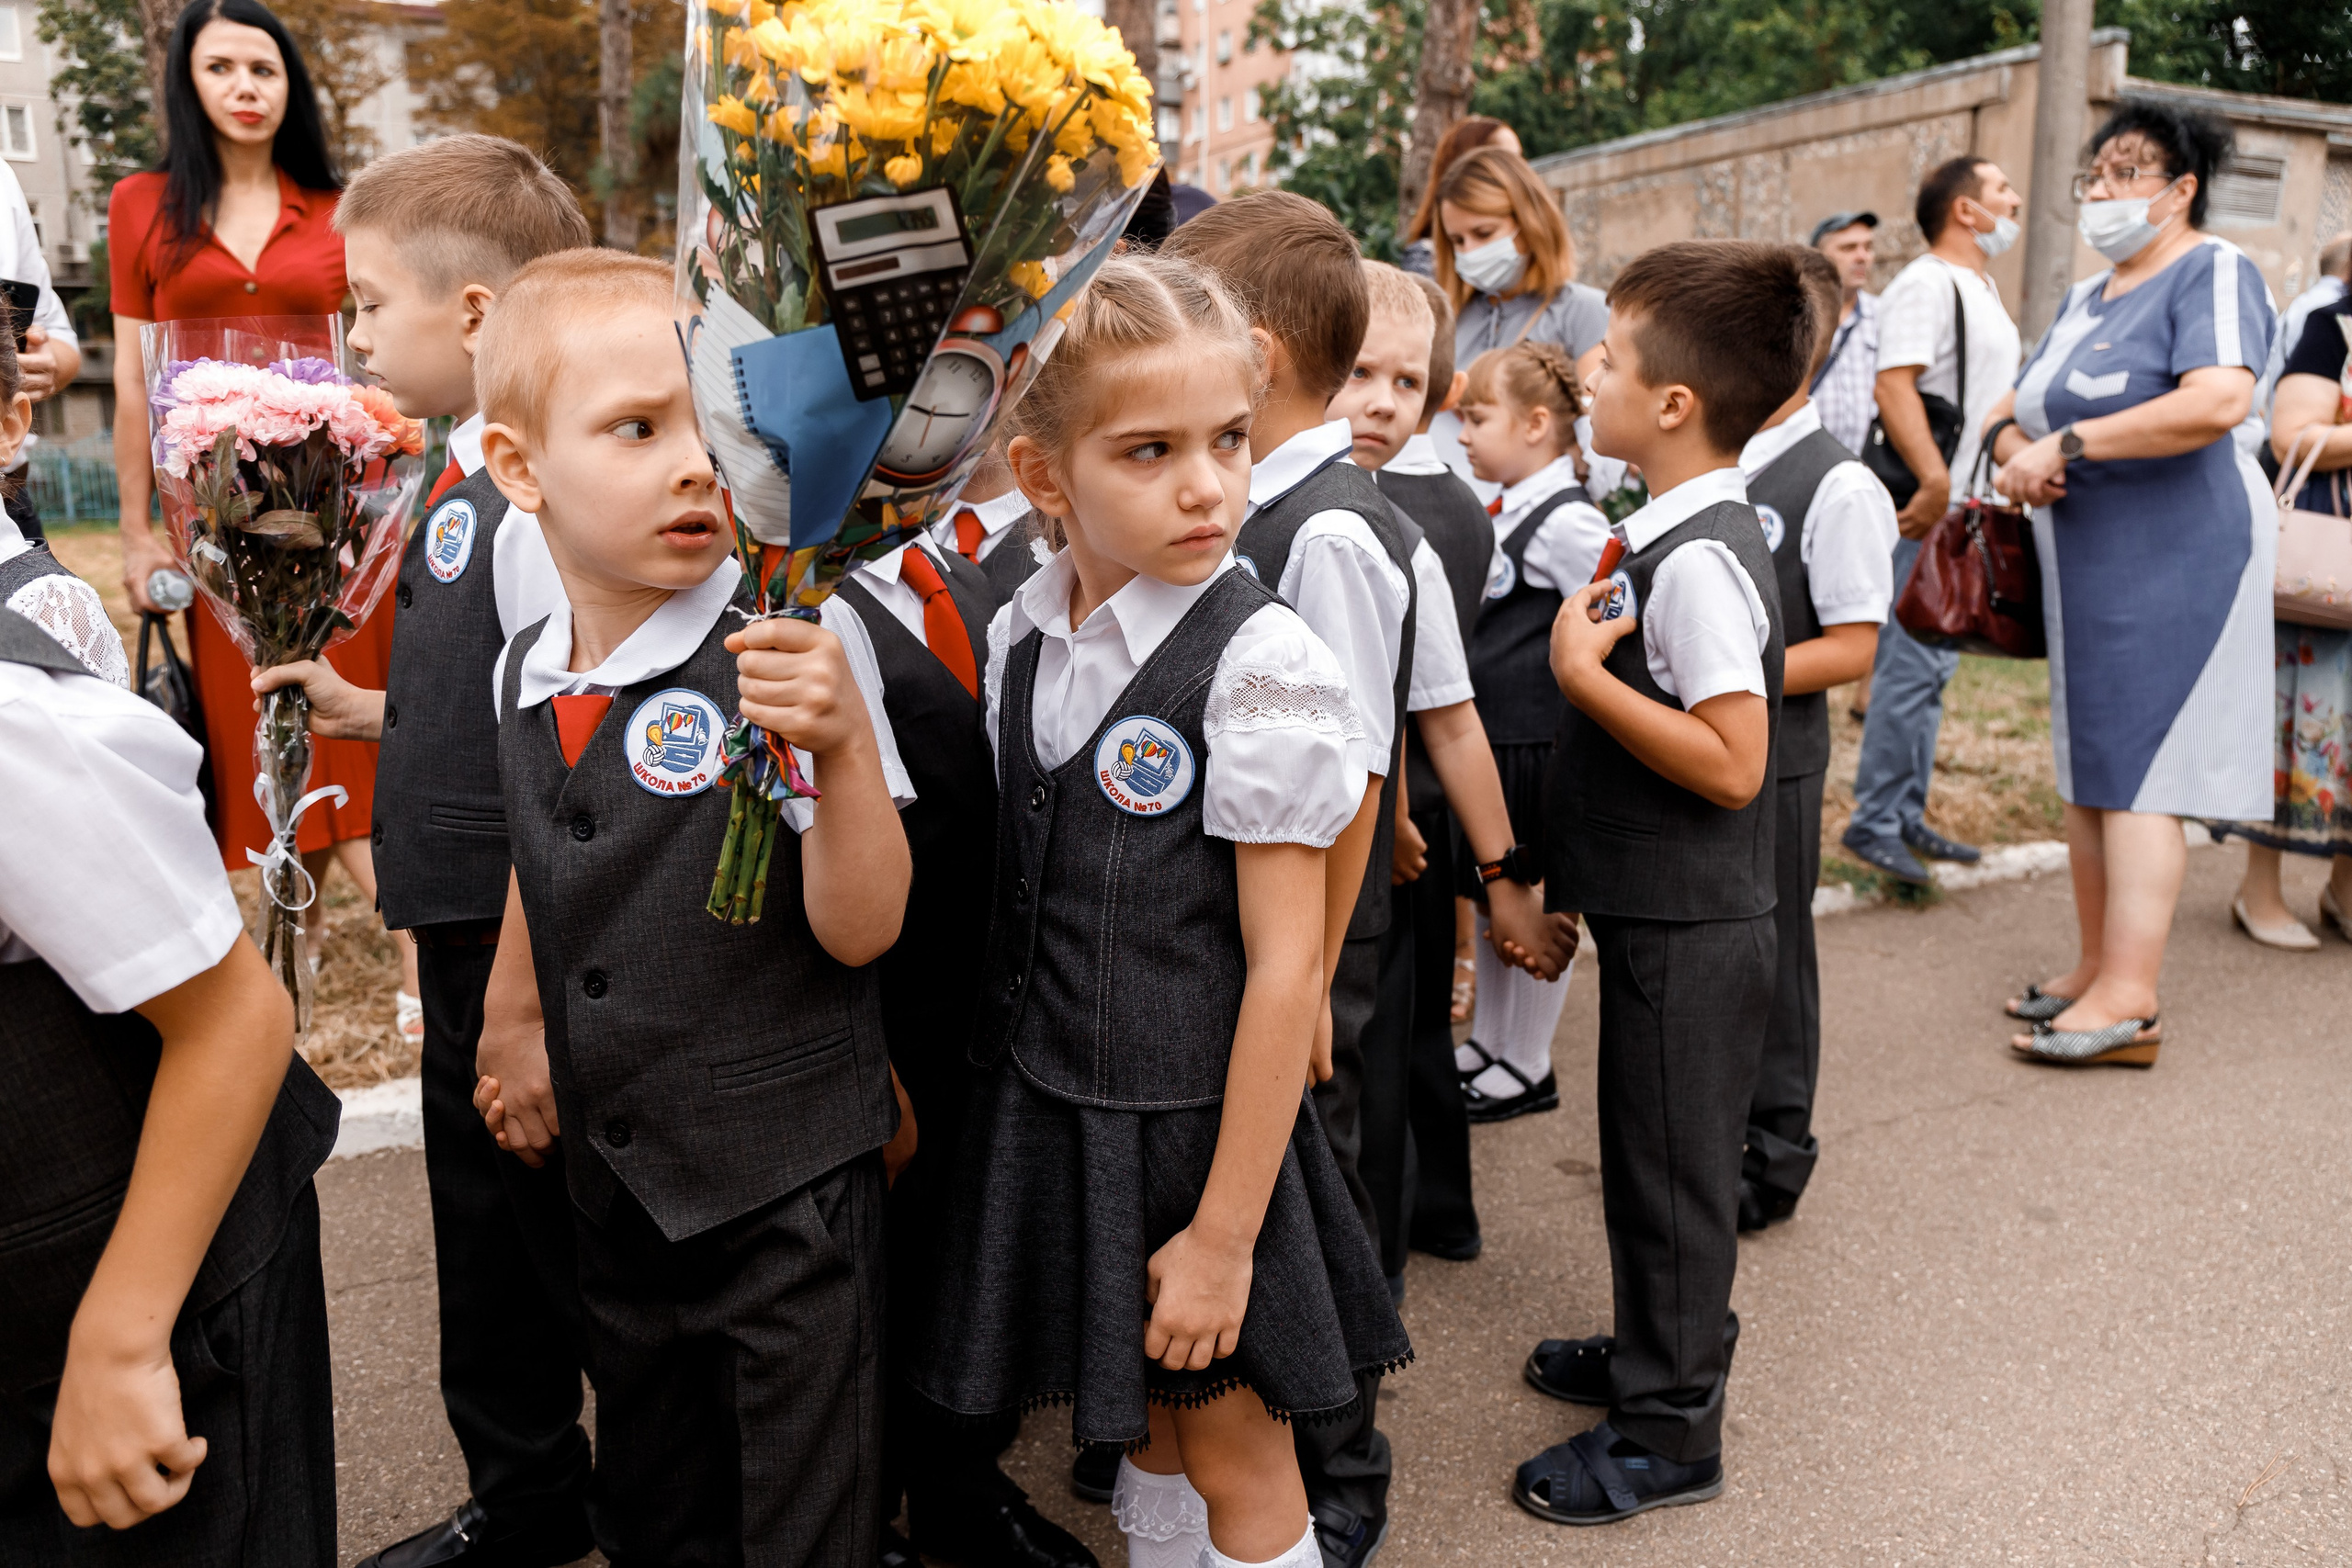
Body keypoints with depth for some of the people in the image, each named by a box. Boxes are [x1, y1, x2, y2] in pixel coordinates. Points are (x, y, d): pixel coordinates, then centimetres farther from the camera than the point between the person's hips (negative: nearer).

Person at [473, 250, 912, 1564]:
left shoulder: (786, 660, -19)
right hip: (614, 1175, 6)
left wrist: (841, 746, -37)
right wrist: (517, 1033, 24)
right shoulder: (526, 676, 0)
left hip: (790, 1191, -6)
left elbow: (861, 932, -23)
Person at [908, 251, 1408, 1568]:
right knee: (1145, 1434, 23)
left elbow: (1284, 963, -18)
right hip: (1052, 1106, 5)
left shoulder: (1260, 661, -19)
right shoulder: (1019, 639, 0)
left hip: (1202, 1121, -5)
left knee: (1237, 1460, 13)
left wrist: (1225, 1233, -16)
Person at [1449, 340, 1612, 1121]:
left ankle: (1528, 1069, 20)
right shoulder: (1500, 511, 10)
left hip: (1541, 742, -8)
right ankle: (1488, 1044, 34)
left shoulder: (1566, 521, -16)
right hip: (1489, 734, 9)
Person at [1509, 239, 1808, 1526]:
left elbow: (1730, 763, -29)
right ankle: (1660, 1349, 42)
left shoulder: (1700, 560, -23)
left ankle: (1667, 1432, 22)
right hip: (1658, 915, 9)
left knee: (1668, 1169, 5)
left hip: (1690, 933, -9)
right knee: (1651, 1161, 23)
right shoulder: (1672, 533, 7)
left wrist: (1581, 671, -24)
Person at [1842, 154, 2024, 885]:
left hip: (1965, 509, 10)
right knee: (1911, 668, -8)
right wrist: (1936, 482, -30)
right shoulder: (1925, 284, -12)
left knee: (1931, 668, 13)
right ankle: (1874, 822, 0)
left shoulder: (1980, 286, 20)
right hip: (1929, 512, -10)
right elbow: (1894, 387, -24)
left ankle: (1907, 818, 20)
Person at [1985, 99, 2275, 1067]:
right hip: (2086, 564, 9)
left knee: (2135, 768, -11)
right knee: (2088, 765, 10)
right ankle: (2098, 965, 20)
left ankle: (2127, 1003, -9)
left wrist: (2065, 446, -21)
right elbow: (2013, 410, 20)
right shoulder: (2087, 299, 19)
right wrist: (2013, 450, -4)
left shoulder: (2213, 273, -7)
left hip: (2174, 558, -9)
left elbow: (2217, 401, -24)